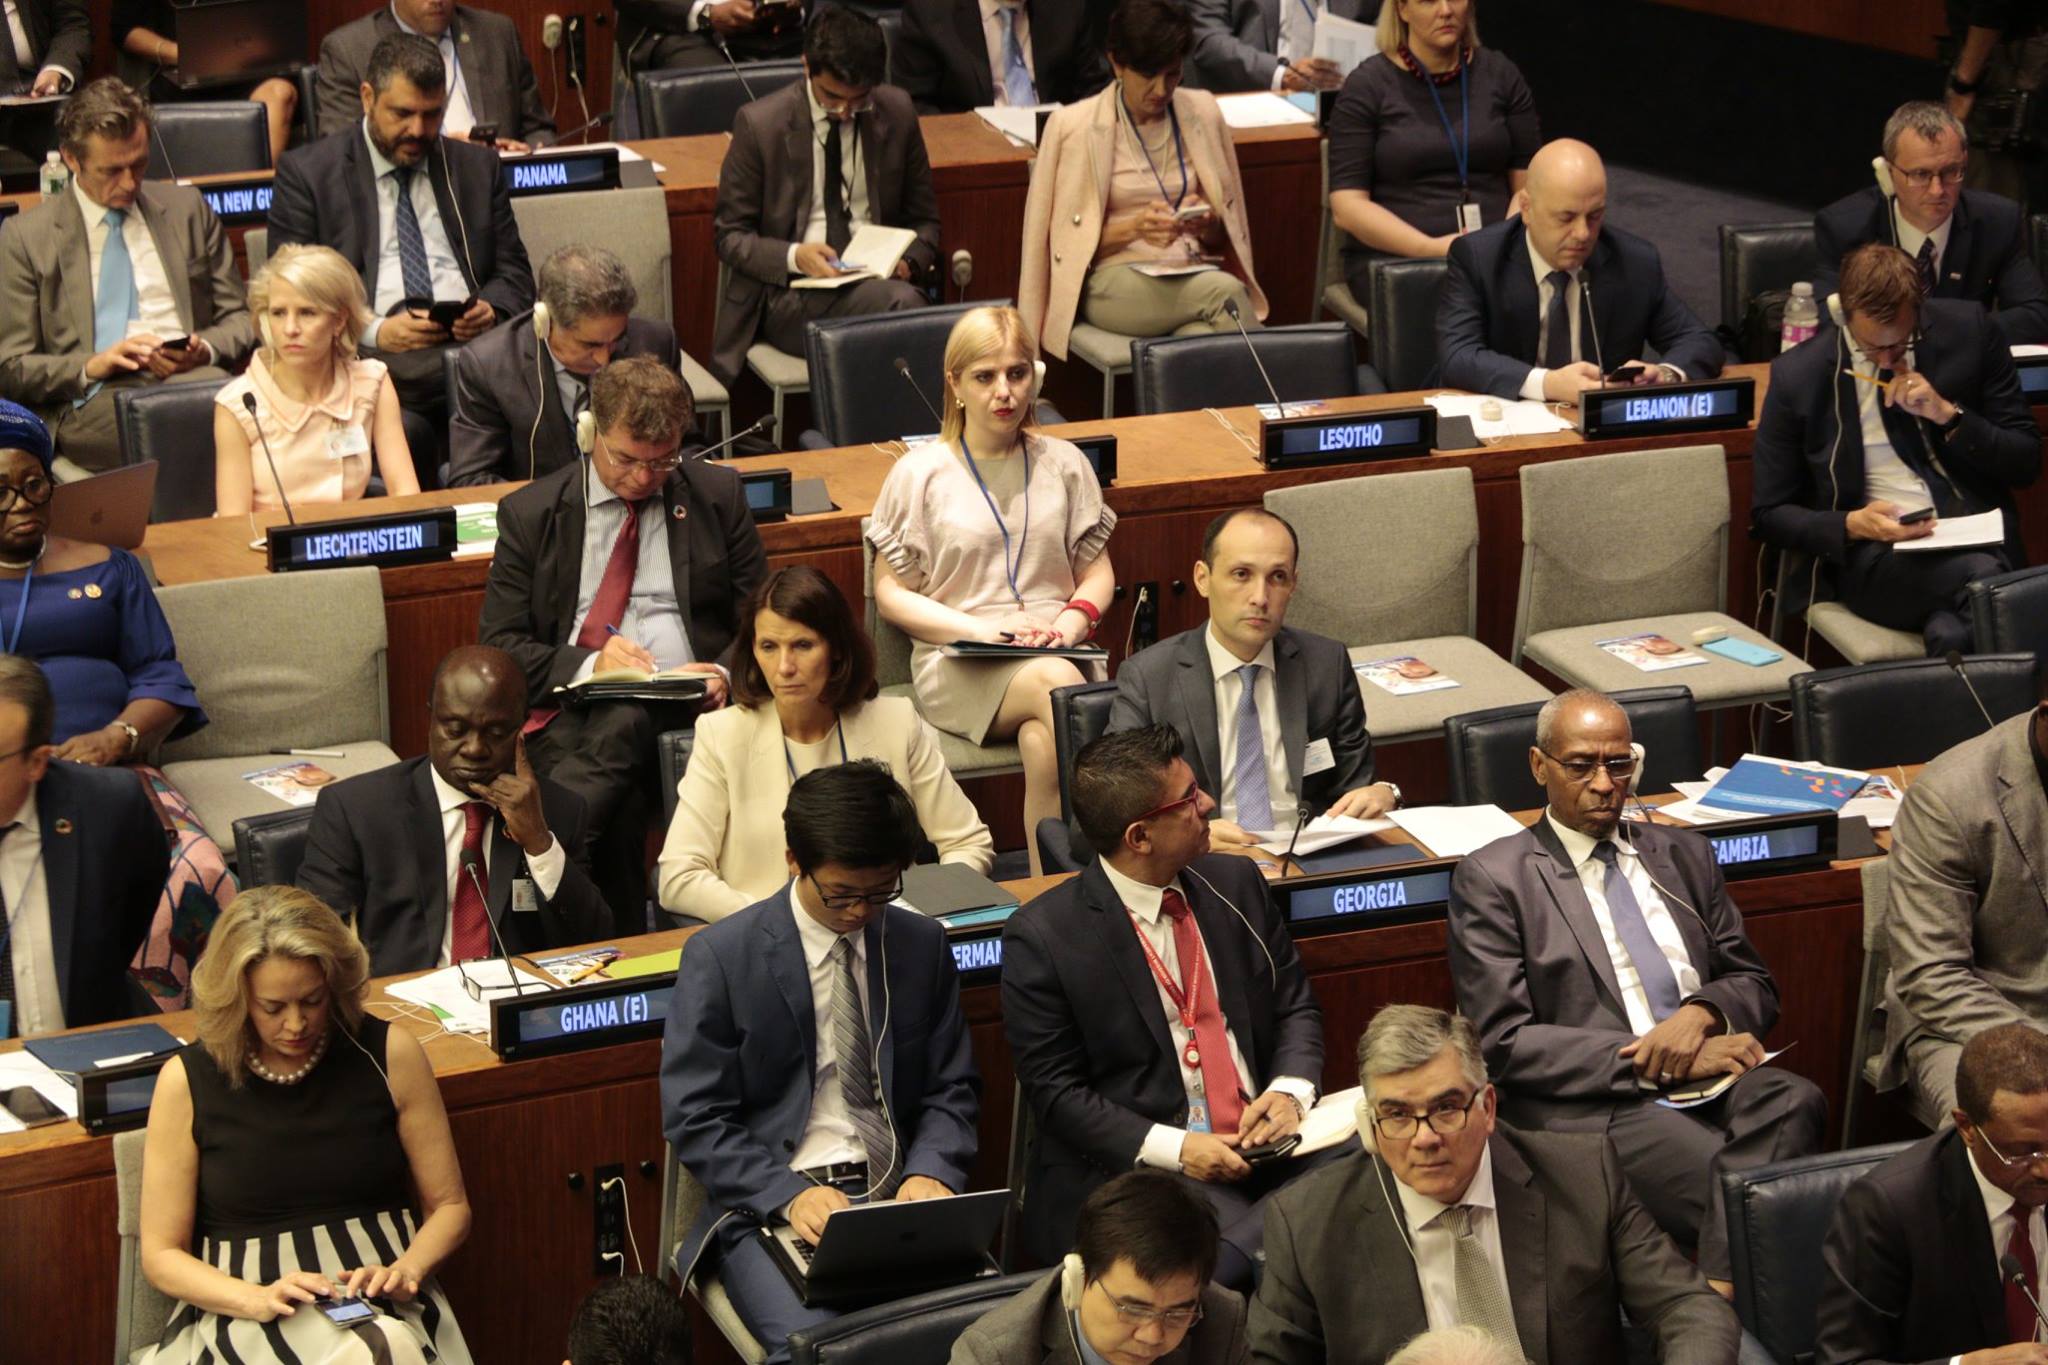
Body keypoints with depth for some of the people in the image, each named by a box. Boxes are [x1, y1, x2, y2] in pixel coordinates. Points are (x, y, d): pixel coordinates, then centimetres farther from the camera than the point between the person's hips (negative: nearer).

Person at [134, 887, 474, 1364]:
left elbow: (450, 1207, 10)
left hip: (382, 1307, 2)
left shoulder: (390, 1054, 3)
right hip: (240, 1312, -2)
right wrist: (258, 1300, -13)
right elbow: (161, 1254, 4)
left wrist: (405, 1270, -11)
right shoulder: (187, 1081, 1)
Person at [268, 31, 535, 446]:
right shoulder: (306, 172, 8)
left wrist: (492, 310, -4)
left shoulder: (477, 166, 20)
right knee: (402, 434, -38)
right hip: (374, 356, -3)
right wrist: (374, 332, -14)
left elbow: (513, 272, 21)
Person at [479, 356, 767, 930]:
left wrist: (725, 673, -9)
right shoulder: (530, 513, 11)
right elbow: (498, 646, 6)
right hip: (566, 712, 0)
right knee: (617, 805, -37)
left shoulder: (718, 496, 14)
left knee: (622, 726, -39)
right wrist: (588, 663, -13)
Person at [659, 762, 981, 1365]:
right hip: (770, 1203, -3)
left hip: (897, 1194, 3)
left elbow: (952, 1089, 14)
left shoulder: (923, 944, 9)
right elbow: (693, 1117, -4)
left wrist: (930, 1172, -8)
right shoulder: (718, 957, -3)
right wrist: (789, 1194, -19)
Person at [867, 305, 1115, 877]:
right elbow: (891, 593, 4)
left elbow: (1097, 573, 18)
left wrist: (1073, 620, -6)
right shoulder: (920, 474, 5)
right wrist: (979, 627, -11)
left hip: (1055, 653, 2)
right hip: (955, 663, -2)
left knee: (1043, 742, -36)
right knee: (1056, 683, -36)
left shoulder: (1063, 464, 15)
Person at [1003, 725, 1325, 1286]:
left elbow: (1295, 1007, 18)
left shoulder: (1235, 883, 11)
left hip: (1266, 1144, 6)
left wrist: (1289, 1091, -4)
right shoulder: (1042, 937, -5)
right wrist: (1172, 1148, -16)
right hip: (1133, 1162, -6)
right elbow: (1056, 1090, -4)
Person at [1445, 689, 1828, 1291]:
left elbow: (1755, 986, 23)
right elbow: (1505, 1042, -3)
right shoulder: (1493, 878, 6)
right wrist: (1654, 1059, -11)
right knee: (1726, 1178, -36)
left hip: (1715, 1076, 5)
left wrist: (1701, 1013, -3)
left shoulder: (1683, 855, 23)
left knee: (1796, 1102, -32)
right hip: (1593, 1104, -5)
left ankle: (1720, 1303, -35)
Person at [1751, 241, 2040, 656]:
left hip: (1978, 539, 1)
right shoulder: (1796, 376, 0)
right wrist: (1852, 525, -13)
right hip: (1874, 550, -1)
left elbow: (2027, 461, 8)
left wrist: (1948, 415, -9)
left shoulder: (1969, 331, 3)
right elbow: (1769, 514, 6)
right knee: (1983, 580, -35)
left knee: (1952, 633, -36)